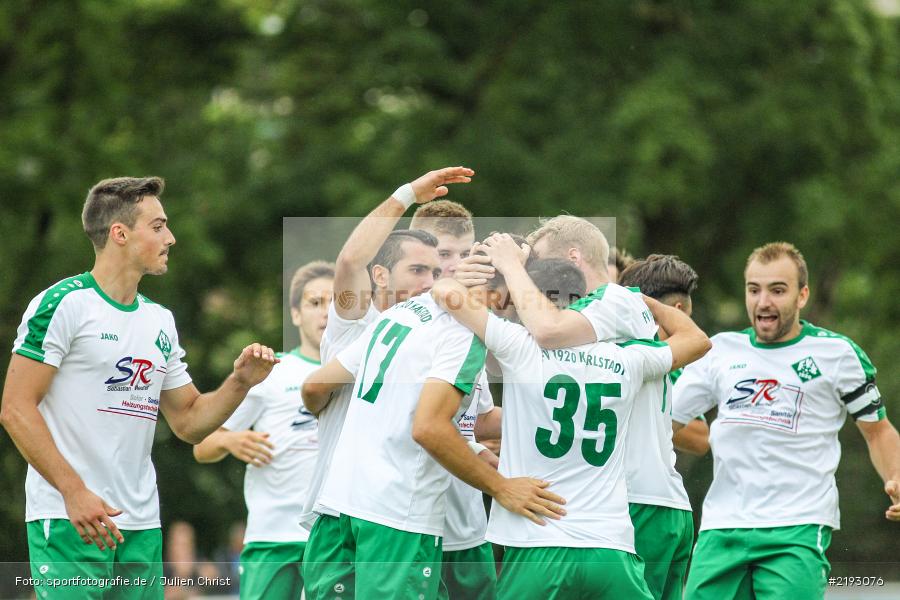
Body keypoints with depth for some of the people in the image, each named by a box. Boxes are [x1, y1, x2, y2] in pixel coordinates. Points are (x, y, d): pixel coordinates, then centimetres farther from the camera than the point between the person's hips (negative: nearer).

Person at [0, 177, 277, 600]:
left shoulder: (160, 321, 17)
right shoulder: (63, 304, -7)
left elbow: (188, 422, 23)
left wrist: (239, 383, 4)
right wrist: (75, 492, -19)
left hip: (141, 527, 7)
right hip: (67, 520, -7)